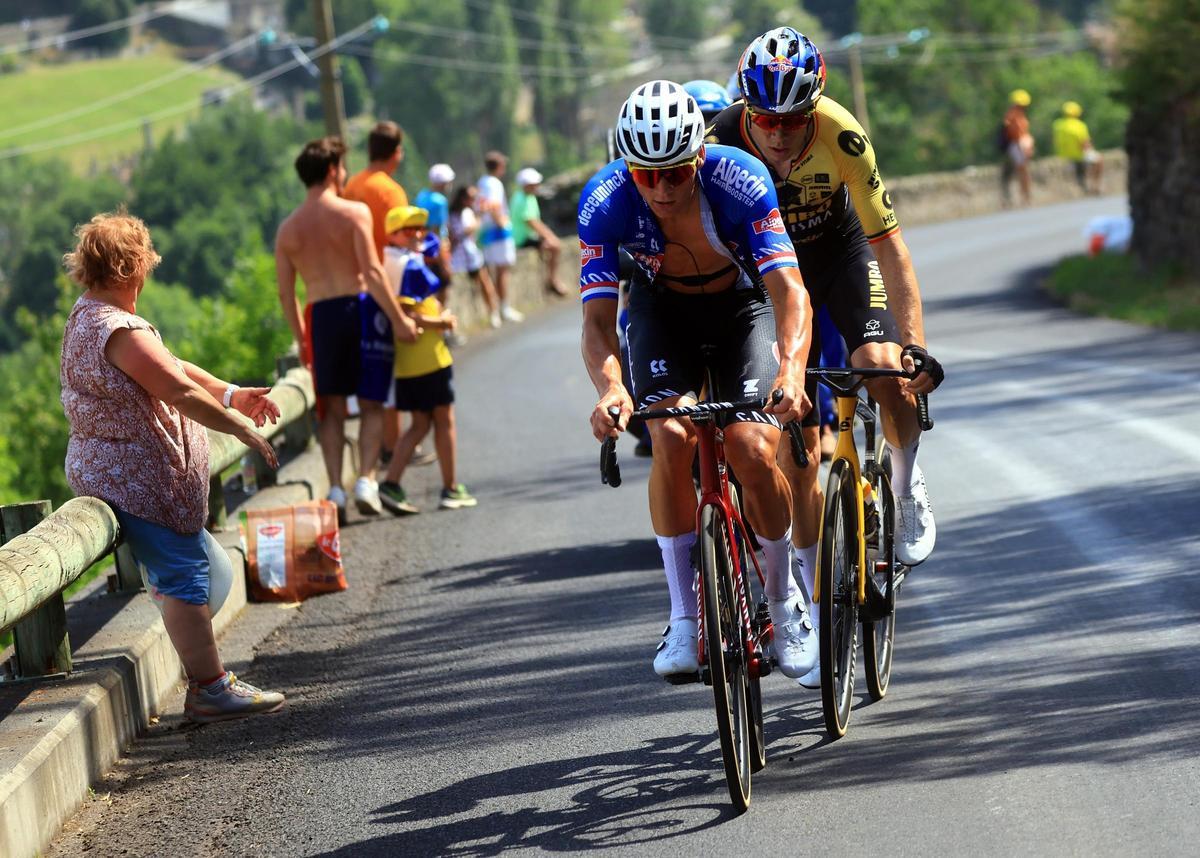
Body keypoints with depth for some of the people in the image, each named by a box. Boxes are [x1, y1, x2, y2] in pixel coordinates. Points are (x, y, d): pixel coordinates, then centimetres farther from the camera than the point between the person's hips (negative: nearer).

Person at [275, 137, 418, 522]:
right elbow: (371, 271, -15)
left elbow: (285, 293, 6)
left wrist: (301, 340, 16)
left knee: (331, 408, 11)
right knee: (371, 404, 7)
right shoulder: (354, 213, -7)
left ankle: (335, 486, 2)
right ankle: (366, 478, -8)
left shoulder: (288, 229, 6)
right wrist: (399, 319, -13)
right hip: (361, 307, -3)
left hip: (320, 316, 3)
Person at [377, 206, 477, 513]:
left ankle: (391, 484, -2)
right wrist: (440, 322, -14)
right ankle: (451, 489, 16)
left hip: (405, 361, 8)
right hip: (429, 357, -8)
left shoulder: (389, 264, 11)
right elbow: (403, 314, -25)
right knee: (444, 421, 7)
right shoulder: (412, 267, -17)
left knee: (420, 424, 13)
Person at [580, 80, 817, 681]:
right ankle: (684, 619, -14)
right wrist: (609, 387, -50)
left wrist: (791, 369, -56)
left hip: (741, 306, -1)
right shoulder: (605, 200, -28)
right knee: (671, 435, -26)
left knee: (753, 451, -21)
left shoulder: (740, 180, -32)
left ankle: (784, 603, 5)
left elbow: (789, 289, -37)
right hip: (662, 310, 1)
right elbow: (597, 318, -30)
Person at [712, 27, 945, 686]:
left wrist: (915, 345, -35)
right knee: (797, 444, -6)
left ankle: (907, 489, 2)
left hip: (839, 250, 0)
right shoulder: (720, 146, -31)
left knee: (881, 366, -28)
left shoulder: (839, 135, -32)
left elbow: (887, 244, -27)